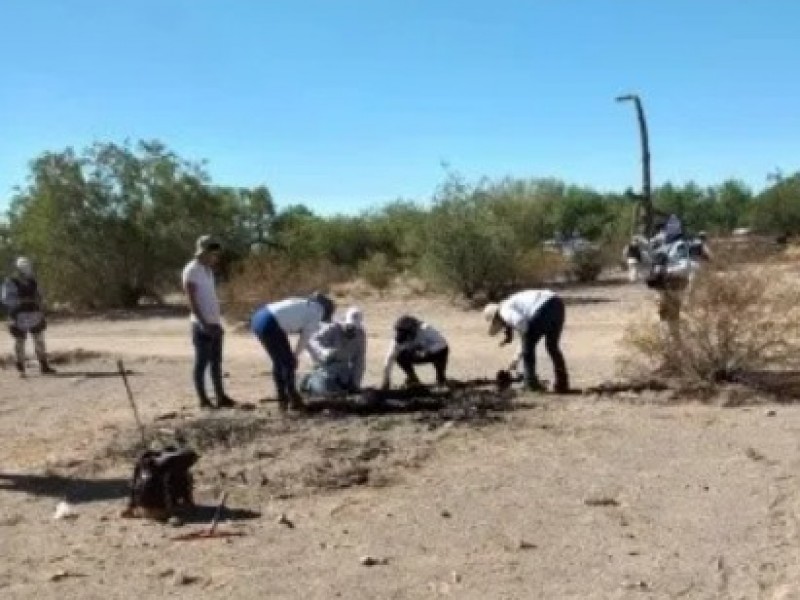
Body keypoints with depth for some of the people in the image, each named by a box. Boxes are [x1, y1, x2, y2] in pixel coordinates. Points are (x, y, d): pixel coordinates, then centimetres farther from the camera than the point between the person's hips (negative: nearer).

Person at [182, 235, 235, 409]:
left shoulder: (208, 270, 15)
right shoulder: (191, 271, -11)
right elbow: (191, 300, -17)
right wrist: (203, 323, -22)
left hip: (214, 324, 9)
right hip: (202, 325, -9)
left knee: (216, 362, 9)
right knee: (202, 362, -3)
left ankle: (221, 397, 13)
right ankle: (203, 399, 1)